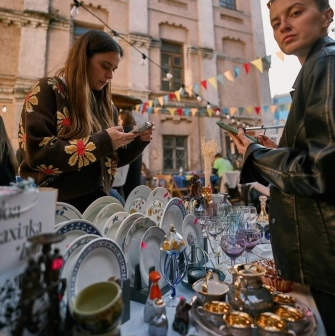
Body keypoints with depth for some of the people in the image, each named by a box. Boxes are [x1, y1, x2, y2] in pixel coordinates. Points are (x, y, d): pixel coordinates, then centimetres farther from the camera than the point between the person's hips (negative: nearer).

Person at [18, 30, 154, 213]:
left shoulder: (106, 105, 8)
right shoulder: (47, 91, -7)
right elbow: (37, 153, -18)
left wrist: (139, 141, -6)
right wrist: (101, 142, -21)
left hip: (96, 202, 5)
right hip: (55, 203, -5)